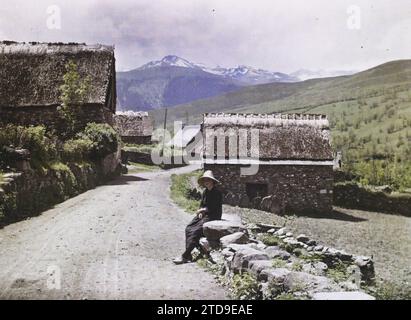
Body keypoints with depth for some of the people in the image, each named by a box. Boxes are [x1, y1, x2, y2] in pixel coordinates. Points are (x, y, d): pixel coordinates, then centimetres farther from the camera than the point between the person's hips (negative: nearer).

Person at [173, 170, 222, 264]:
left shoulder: (217, 193, -10)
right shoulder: (205, 192, 12)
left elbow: (214, 208, -15)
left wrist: (203, 210, -6)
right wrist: (200, 213, -2)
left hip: (213, 217, -8)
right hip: (204, 215, 8)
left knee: (196, 231, -24)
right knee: (188, 229, -14)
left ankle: (185, 256, -24)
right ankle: (188, 254, -18)